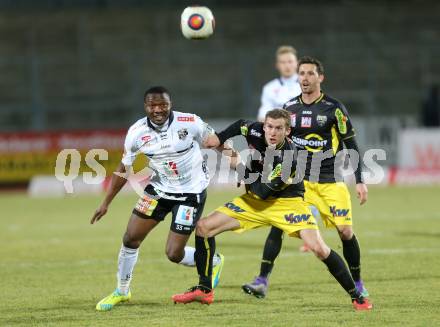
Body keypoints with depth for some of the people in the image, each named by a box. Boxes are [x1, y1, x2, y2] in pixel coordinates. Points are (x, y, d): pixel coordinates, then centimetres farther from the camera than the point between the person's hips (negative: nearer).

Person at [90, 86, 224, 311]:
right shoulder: (137, 132, -12)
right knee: (130, 239, 0)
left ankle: (214, 262, 25)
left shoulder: (190, 123, -21)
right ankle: (122, 291, 24)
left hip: (191, 193, -4)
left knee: (174, 254, -6)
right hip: (159, 189, 4)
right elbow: (124, 168, 1)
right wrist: (106, 203, 3)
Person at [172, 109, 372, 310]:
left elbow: (263, 191, -27)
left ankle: (356, 296, -6)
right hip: (254, 202, 6)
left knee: (319, 249, -22)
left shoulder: (288, 159, -29)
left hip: (287, 203, -6)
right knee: (204, 227, -5)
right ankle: (204, 290, 4)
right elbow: (241, 125, 13)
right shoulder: (255, 132, -14)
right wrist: (219, 138, 1)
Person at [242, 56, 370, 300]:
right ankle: (262, 280, -12)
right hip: (299, 179, 2)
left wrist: (360, 181, -5)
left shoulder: (334, 108, -5)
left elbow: (351, 145, -1)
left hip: (331, 181, -2)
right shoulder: (289, 108, 4)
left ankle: (357, 284, 13)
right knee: (278, 224, -15)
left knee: (346, 231, -7)